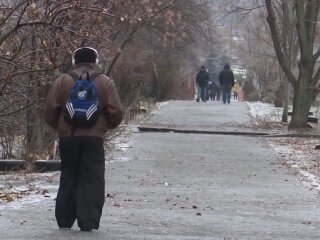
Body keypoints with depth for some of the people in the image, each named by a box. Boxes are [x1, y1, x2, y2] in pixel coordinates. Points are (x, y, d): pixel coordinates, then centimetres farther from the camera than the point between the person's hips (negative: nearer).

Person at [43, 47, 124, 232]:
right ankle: (88, 222, -6)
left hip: (67, 138, 2)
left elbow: (49, 110, -1)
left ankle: (64, 221, 11)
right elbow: (117, 112, -4)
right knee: (92, 181, 1)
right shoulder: (105, 83, 1)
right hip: (94, 138, -2)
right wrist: (107, 126, 16)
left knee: (68, 179, 12)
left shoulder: (62, 81, 3)